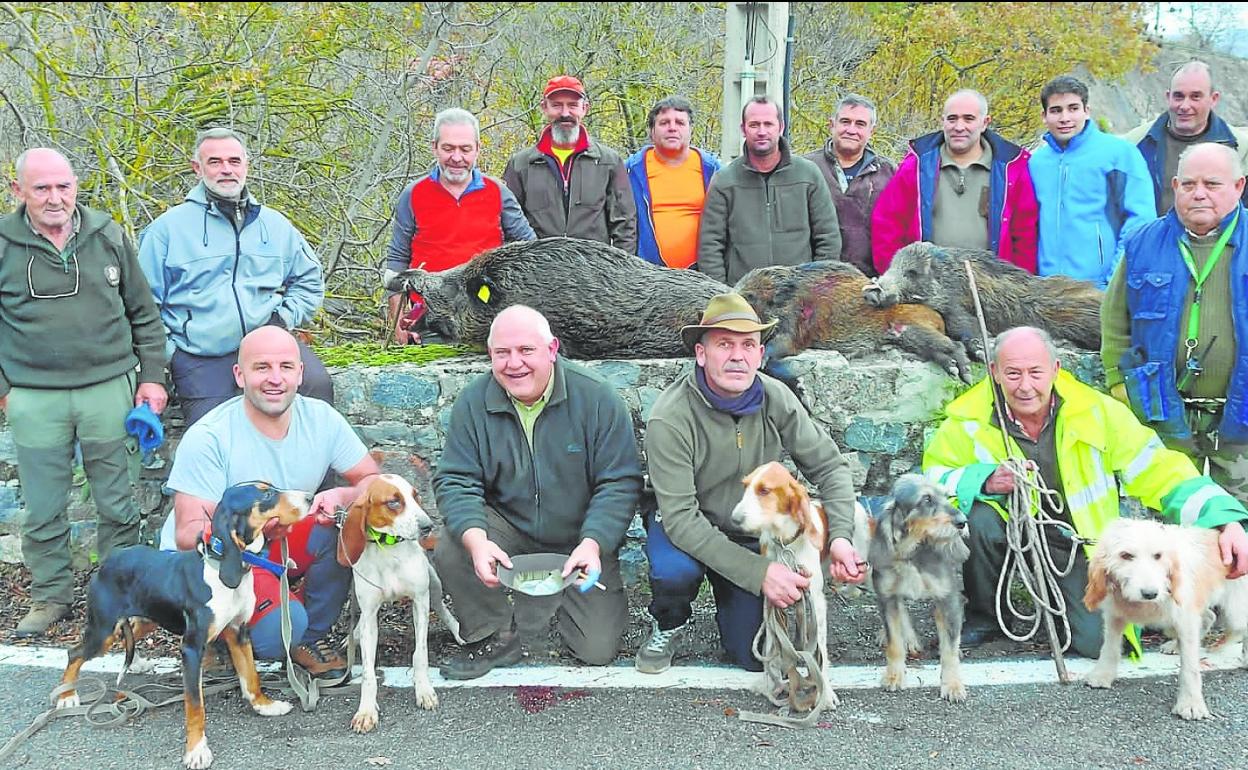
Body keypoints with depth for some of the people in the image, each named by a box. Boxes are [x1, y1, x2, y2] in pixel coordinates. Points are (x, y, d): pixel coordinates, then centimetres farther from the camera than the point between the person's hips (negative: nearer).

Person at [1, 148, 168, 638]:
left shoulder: (108, 237, 4)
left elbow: (142, 313, 11)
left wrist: (151, 376, 7)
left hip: (108, 390, 1)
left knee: (117, 503, 10)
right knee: (43, 509, 8)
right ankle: (50, 595, 25)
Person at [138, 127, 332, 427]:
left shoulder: (275, 225, 14)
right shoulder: (167, 228, 4)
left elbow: (309, 279, 27)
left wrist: (286, 316, 10)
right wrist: (165, 354, -3)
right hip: (202, 361, -2)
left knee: (318, 384, -25)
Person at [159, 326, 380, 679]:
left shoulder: (321, 418, -8)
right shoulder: (208, 438, -22)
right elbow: (187, 534, -23)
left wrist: (342, 495, -27)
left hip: (279, 545, 5)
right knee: (281, 627, -33)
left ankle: (310, 636, -3)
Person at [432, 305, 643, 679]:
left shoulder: (597, 399, -16)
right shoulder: (473, 403, -9)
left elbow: (621, 483, -16)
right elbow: (455, 480, -11)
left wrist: (593, 543, -32)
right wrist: (476, 540, -31)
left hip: (580, 540, -1)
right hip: (508, 528, 1)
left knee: (599, 649, -8)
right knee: (450, 553, -29)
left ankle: (556, 593, 24)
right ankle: (494, 638, -3)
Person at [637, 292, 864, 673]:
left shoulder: (776, 399, -13)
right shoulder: (670, 419, -28)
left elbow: (830, 466, -6)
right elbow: (681, 518, -30)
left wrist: (840, 537, -24)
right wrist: (759, 572, -36)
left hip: (754, 535, 3)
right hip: (686, 531, -3)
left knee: (758, 656, -10)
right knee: (674, 571, -38)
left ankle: (730, 601, 25)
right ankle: (667, 627, 0)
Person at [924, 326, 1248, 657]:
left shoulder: (1097, 412, -15)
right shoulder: (970, 421, -16)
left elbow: (1158, 469, -15)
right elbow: (933, 476, -10)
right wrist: (985, 481, -31)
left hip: (1081, 543, 0)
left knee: (1102, 640, -16)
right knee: (977, 518, -32)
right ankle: (983, 615, -4)